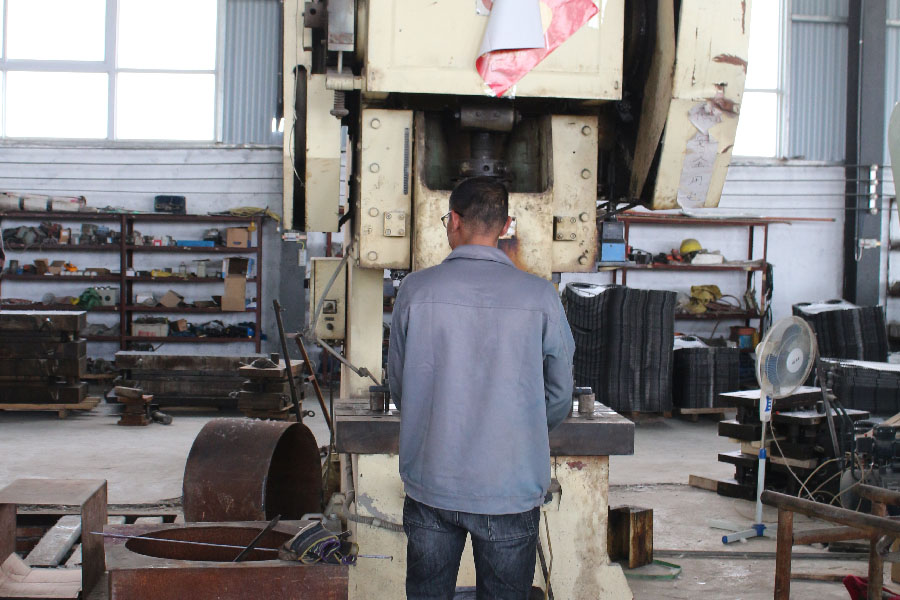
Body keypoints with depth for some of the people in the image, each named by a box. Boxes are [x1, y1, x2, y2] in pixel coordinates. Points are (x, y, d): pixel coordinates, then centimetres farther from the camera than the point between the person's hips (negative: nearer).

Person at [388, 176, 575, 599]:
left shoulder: (416, 289, -7)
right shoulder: (540, 296, -8)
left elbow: (397, 385, 4)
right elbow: (560, 394, 1)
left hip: (432, 485, 1)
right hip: (511, 488, -1)